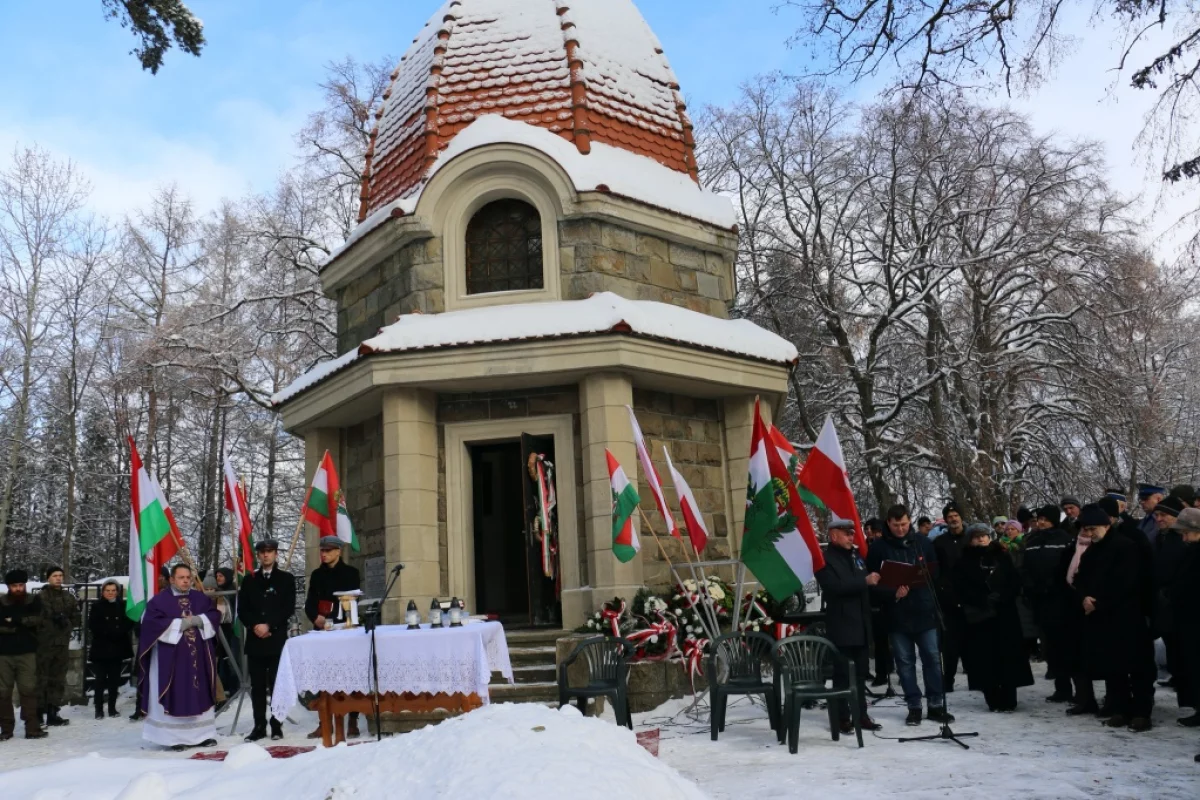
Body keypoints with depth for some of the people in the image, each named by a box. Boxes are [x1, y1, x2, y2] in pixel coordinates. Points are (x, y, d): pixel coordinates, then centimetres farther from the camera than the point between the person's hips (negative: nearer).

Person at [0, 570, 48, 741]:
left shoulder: (34, 602, 5)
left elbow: (38, 620, -9)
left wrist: (15, 620, -13)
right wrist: (23, 626, -14)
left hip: (27, 652, -1)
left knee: (28, 689, -5)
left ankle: (32, 728, -3)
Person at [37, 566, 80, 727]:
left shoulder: (69, 597, 12)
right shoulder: (40, 597, -4)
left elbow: (76, 619, 13)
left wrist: (66, 622, -6)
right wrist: (55, 620, -18)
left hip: (62, 643, 5)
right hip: (44, 643, -5)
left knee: (58, 680, 10)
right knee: (41, 679, -6)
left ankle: (52, 714, 17)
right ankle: (38, 714, -1)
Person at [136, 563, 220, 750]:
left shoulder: (201, 598, 10)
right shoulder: (159, 600, -3)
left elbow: (214, 615, 6)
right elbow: (150, 622, -14)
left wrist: (199, 620, -13)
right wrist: (179, 624, -16)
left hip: (197, 657, 4)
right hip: (171, 658, -4)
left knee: (199, 695, 7)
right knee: (175, 697, -3)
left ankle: (202, 734, 12)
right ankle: (174, 737, 2)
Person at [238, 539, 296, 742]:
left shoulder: (286, 578, 6)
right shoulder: (249, 580, 14)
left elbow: (289, 609, -2)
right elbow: (241, 610, 8)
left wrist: (269, 625, -12)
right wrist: (255, 626, -8)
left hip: (277, 639, -2)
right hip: (254, 639, 3)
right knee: (257, 685, 4)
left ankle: (276, 726, 5)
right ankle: (259, 726, 9)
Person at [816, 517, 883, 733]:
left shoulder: (856, 555, 17)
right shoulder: (825, 559, -7)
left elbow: (868, 586, 24)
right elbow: (835, 587, -21)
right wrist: (864, 581, -22)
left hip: (861, 624, 7)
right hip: (841, 626, -7)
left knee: (860, 673, 11)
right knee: (843, 673, -2)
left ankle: (861, 714, 18)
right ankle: (843, 718, 3)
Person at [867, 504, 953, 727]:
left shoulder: (923, 543, 5)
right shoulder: (879, 548, -2)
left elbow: (935, 572, 11)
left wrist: (916, 581, -6)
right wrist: (893, 592, -20)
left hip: (924, 610, 2)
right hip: (897, 614, -1)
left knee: (932, 658, 5)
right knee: (905, 661, 6)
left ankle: (936, 705, 16)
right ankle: (914, 706, 16)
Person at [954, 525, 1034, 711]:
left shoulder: (1002, 557, 11)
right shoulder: (964, 562, 6)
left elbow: (1015, 581, 4)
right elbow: (961, 589, -4)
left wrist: (1000, 597, -13)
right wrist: (984, 600, -16)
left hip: (1004, 614, 1)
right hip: (978, 616, -1)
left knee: (1008, 656, -1)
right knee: (986, 659, -3)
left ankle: (1009, 700, 6)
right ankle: (994, 701, 3)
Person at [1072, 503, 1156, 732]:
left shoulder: (1124, 547, -7)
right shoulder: (1089, 553, 17)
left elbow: (1125, 582, -15)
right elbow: (1080, 580, 15)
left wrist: (1099, 604, -14)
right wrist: (1084, 598, -7)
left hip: (1126, 616, -7)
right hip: (1099, 618, 7)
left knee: (1137, 666, -3)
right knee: (1111, 666, 8)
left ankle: (1142, 712, 3)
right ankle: (1121, 709, 15)